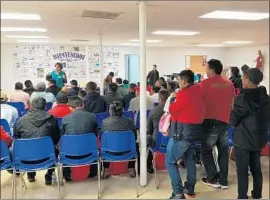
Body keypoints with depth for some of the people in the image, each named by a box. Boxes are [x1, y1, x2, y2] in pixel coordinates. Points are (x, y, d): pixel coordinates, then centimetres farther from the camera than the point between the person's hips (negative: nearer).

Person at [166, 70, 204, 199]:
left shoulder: (183, 93, -17)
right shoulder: (198, 90, 4)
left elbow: (173, 111, -7)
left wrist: (174, 99, 10)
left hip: (183, 131, -8)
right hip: (196, 129, 8)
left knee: (170, 162, -1)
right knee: (190, 159, 21)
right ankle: (190, 189, 29)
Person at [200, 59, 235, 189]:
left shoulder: (205, 83, -9)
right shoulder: (229, 84, 7)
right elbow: (232, 103, 13)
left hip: (211, 121, -5)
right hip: (225, 121, 5)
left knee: (206, 150, 9)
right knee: (223, 151, 13)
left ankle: (213, 179, 10)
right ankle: (223, 181, 18)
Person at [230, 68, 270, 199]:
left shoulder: (242, 98, -19)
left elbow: (233, 121, -12)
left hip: (243, 140, -7)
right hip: (259, 138, 7)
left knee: (242, 170, 3)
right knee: (256, 168, 19)